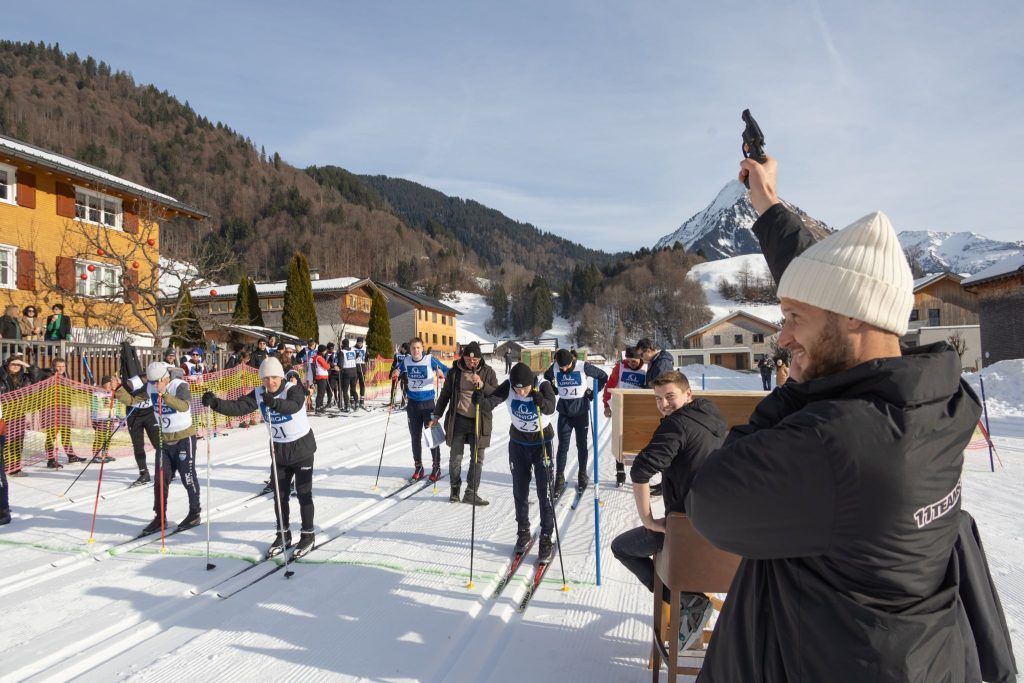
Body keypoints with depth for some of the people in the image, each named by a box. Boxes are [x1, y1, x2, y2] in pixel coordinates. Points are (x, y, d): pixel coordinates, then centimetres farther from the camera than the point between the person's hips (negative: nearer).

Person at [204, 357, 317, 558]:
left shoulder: (294, 390, -22)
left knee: (303, 494, 1)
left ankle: (307, 535, 16)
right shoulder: (259, 394, -7)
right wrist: (216, 403, -35)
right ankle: (283, 535, 26)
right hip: (279, 450, 5)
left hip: (302, 448, -5)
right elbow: (238, 407, -18)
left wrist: (274, 403, -63)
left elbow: (293, 406, -43)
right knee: (280, 495, 11)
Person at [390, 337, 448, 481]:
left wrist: (441, 374, -32)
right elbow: (401, 371, 18)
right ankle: (418, 467, 24)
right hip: (413, 403, 4)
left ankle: (436, 467, 13)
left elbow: (447, 371, -11)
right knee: (415, 437, 11)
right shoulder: (406, 360, 0)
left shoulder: (430, 359, -11)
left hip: (428, 402, -4)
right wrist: (396, 374, -3)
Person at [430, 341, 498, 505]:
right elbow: (445, 394, 10)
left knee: (477, 459, 4)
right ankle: (455, 488, 24)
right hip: (458, 419, 0)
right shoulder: (455, 372, -1)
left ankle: (471, 493, 14)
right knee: (456, 457, 4)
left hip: (479, 421, 0)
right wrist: (437, 415, 11)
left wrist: (482, 385, -21)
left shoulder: (488, 372, -1)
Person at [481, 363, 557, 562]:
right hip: (518, 443, 3)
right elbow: (492, 401, -30)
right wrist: (479, 398, -51)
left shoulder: (543, 385, -24)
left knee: (545, 492, -5)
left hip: (542, 442, -3)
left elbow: (550, 408, -39)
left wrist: (536, 396, -57)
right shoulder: (508, 386, -18)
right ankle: (523, 532, 30)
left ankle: (546, 539, 7)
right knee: (520, 491, 11)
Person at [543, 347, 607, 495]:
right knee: (562, 446, 1)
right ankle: (559, 479, 8)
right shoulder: (554, 368, -9)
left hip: (581, 411, -1)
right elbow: (547, 377, 16)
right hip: (564, 412, 1)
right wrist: (553, 389, 4)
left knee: (581, 445, 10)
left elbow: (603, 376, -3)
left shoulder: (583, 366, -16)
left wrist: (593, 392, -7)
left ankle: (582, 475, 25)